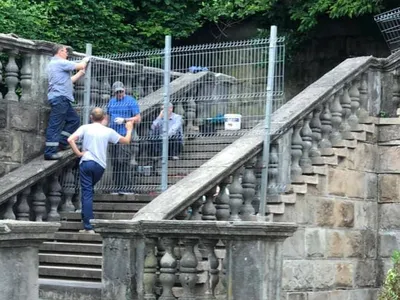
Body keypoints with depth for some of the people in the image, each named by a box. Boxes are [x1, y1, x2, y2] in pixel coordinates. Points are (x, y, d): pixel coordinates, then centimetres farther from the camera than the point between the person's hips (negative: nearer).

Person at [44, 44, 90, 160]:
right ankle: (50, 152, -12)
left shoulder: (54, 64, 24)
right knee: (55, 125, -11)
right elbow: (80, 66, -6)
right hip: (59, 97, -11)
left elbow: (68, 80, 26)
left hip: (63, 99, 11)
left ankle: (62, 143, 16)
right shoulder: (60, 62, -9)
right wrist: (85, 60, 15)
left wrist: (80, 73, 25)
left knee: (73, 119, 16)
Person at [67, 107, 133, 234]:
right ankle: (87, 220, 23)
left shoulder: (85, 128, 2)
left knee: (87, 193, -4)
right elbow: (126, 140, 17)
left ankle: (88, 227, -10)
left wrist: (78, 153, -3)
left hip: (86, 162, -2)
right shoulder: (108, 131, 6)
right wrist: (129, 129, 35)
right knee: (89, 190, 23)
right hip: (100, 165, 2)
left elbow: (70, 139, -12)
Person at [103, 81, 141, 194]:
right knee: (115, 163, 4)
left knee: (126, 162, -13)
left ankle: (127, 187, -12)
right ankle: (118, 187, 9)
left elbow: (138, 119, -3)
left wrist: (124, 120, -13)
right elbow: (107, 119, 24)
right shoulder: (111, 102, 18)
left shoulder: (131, 101, 0)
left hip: (127, 135, -6)